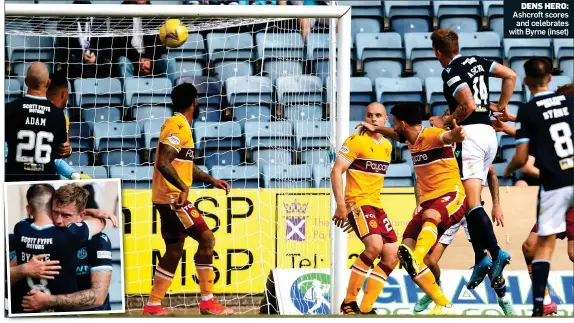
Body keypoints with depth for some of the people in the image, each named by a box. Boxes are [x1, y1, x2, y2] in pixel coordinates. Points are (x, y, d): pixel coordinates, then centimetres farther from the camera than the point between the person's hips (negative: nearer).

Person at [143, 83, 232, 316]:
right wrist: (183, 188, -32)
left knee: (174, 249, 11)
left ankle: (153, 306, 11)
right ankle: (207, 302, -7)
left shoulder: (181, 126, 18)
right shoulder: (177, 126, -14)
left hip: (170, 198, 10)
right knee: (206, 238, -9)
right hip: (173, 197, -10)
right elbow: (163, 163, -25)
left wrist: (211, 180, 21)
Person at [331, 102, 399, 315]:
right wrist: (341, 204, -21)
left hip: (376, 205, 8)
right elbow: (336, 171, -13)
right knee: (374, 245, -28)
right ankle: (348, 302, -19)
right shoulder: (356, 141, -9)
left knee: (391, 257, 0)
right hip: (357, 203, -8)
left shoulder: (387, 145, 14)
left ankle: (366, 308, 4)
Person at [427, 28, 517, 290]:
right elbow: (510, 76, 16)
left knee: (471, 203, -12)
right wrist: (501, 106, 21)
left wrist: (446, 122, -7)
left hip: (470, 133, -8)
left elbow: (469, 105, -20)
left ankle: (496, 252, -25)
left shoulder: (451, 73, -10)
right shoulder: (477, 61, 14)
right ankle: (481, 259, 4)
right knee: (470, 201, 11)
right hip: (489, 133, 9)